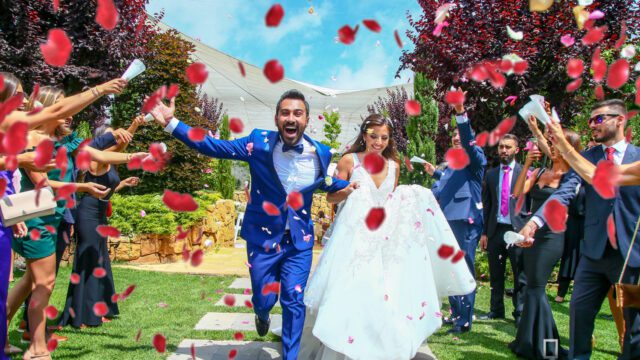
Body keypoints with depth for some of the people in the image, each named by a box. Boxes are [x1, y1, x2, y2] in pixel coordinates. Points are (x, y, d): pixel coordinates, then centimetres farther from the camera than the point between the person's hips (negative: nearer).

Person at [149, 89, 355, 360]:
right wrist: (171, 123, -14)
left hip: (300, 240, 1)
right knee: (264, 300, 11)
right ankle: (262, 315, 50)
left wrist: (348, 187, -3)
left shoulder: (320, 153, -6)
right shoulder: (259, 143, -13)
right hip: (263, 237, -1)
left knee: (294, 302, 1)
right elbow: (215, 147, -8)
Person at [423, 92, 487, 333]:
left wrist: (461, 114, -34)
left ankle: (465, 320, 3)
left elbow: (469, 142, -22)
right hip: (448, 222, 8)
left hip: (466, 222, -8)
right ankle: (455, 313, 26)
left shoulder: (475, 158, -2)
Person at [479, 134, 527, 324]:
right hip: (495, 229, 4)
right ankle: (496, 309, 24)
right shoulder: (491, 174, 12)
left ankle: (520, 313, 11)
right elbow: (486, 205, 13)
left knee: (520, 274, 0)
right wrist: (484, 232, 9)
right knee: (495, 273, 12)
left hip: (518, 229, -4)